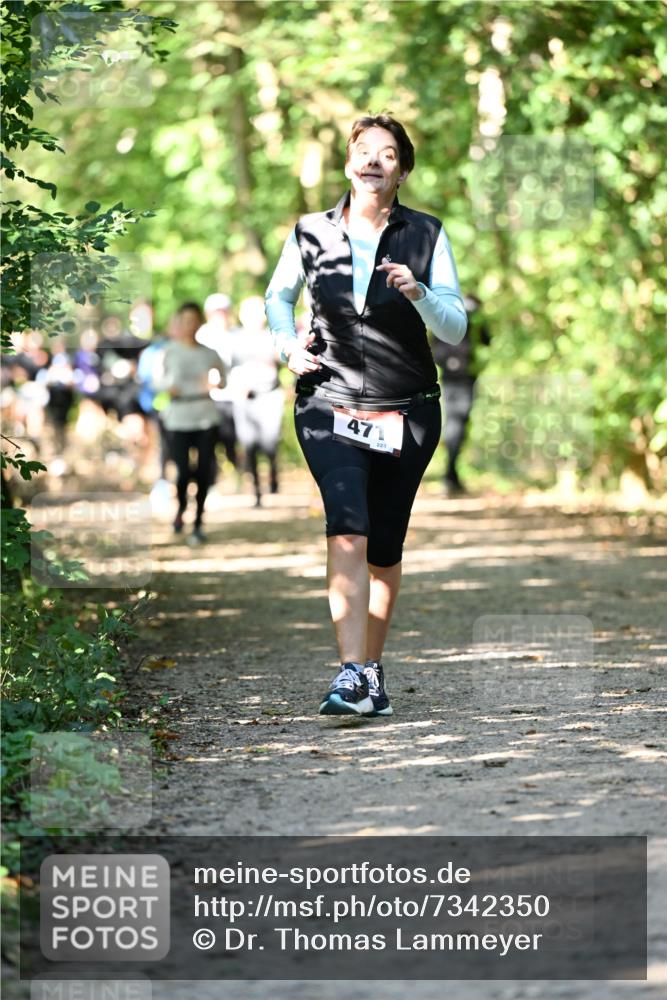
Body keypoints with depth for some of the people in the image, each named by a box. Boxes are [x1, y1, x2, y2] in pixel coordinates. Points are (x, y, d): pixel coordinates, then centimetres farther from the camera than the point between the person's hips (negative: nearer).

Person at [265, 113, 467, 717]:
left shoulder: (426, 236, -1)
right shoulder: (312, 234, 1)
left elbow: (455, 327, -4)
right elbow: (278, 294, 20)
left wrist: (418, 293, -23)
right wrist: (288, 345, 2)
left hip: (406, 412, 1)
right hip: (330, 406, -1)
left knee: (385, 549, 9)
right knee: (348, 530, -20)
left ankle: (373, 668, 26)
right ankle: (352, 675, -25)